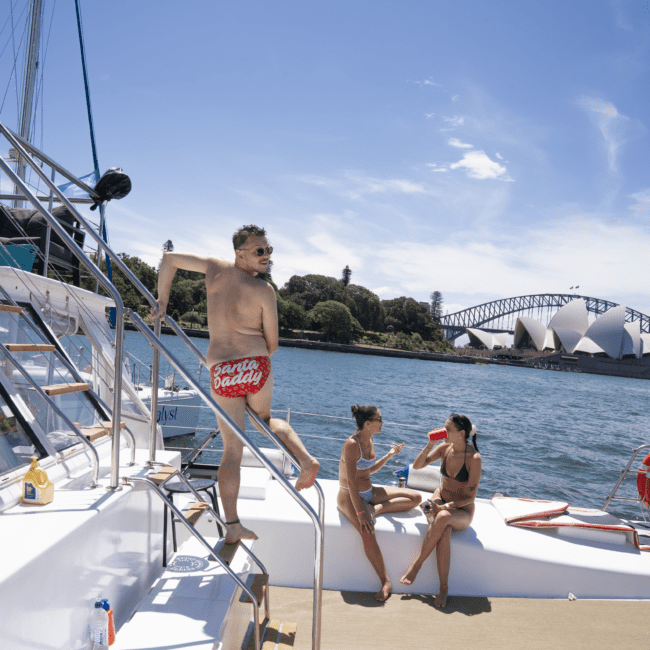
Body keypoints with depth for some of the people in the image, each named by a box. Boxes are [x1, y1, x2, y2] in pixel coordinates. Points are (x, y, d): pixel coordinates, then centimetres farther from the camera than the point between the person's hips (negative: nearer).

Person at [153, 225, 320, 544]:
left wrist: (162, 301, 23)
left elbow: (169, 259, 17)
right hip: (255, 367, -1)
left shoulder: (216, 269, 6)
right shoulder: (264, 290, -4)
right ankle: (305, 458, 5)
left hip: (220, 371, 2)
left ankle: (232, 526, 10)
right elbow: (272, 344, 1)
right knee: (266, 418, 29)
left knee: (232, 449, 10)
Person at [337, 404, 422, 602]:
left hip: (369, 492, 8)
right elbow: (351, 482, -26)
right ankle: (385, 581, -19)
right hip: (349, 496, -8)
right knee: (367, 532, -35)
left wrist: (389, 455, 5)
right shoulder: (352, 444, -22)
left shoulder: (370, 440, 4)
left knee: (416, 497, -2)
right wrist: (360, 513, -30)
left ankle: (376, 509, -13)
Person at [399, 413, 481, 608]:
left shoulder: (474, 458, -18)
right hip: (440, 500, 4)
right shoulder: (445, 448, -3)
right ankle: (443, 588, -21)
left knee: (443, 518, -38)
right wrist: (429, 445, -14)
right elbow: (416, 466, 0)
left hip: (462, 512, -3)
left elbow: (470, 497, -16)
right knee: (444, 532, -31)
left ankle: (417, 564, -24)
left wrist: (444, 507, -26)